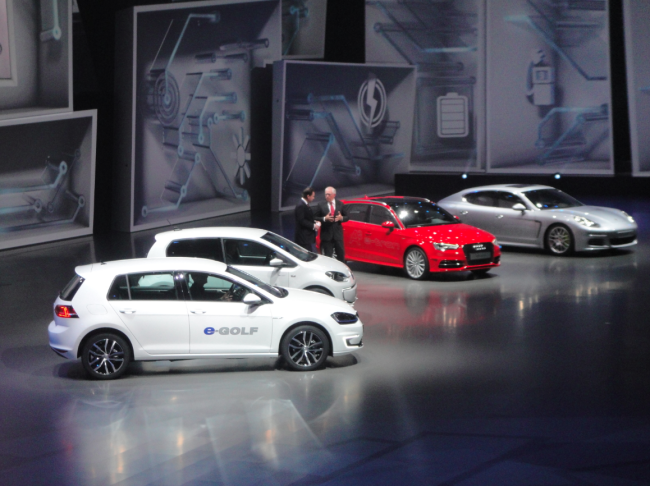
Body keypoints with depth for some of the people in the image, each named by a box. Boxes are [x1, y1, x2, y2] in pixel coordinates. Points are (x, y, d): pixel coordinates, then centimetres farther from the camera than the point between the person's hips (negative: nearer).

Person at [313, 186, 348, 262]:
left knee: (341, 255, 7)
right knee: (328, 256, 2)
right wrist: (324, 219, -19)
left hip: (338, 235, 2)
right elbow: (315, 218, -3)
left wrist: (341, 218, -13)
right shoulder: (321, 205, -1)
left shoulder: (340, 204, 5)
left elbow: (347, 217, 10)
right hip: (326, 235, -2)